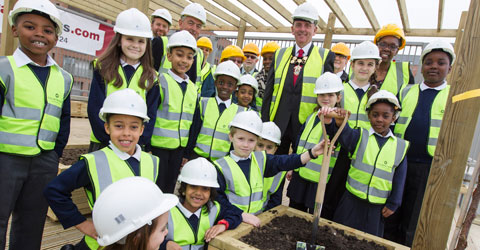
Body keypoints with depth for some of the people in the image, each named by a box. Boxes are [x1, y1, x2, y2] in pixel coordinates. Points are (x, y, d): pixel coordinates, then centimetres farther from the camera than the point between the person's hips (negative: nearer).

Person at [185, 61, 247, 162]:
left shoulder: (240, 111, 4)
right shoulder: (203, 103, 4)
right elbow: (193, 131, 3)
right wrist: (186, 156, -2)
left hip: (222, 161, 0)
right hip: (197, 157, 0)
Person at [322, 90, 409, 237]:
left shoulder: (400, 147, 2)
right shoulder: (360, 136, -3)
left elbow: (399, 179, 6)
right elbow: (344, 134, -26)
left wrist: (393, 204, 4)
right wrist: (331, 122, -48)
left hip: (377, 206, 1)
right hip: (352, 202, -1)